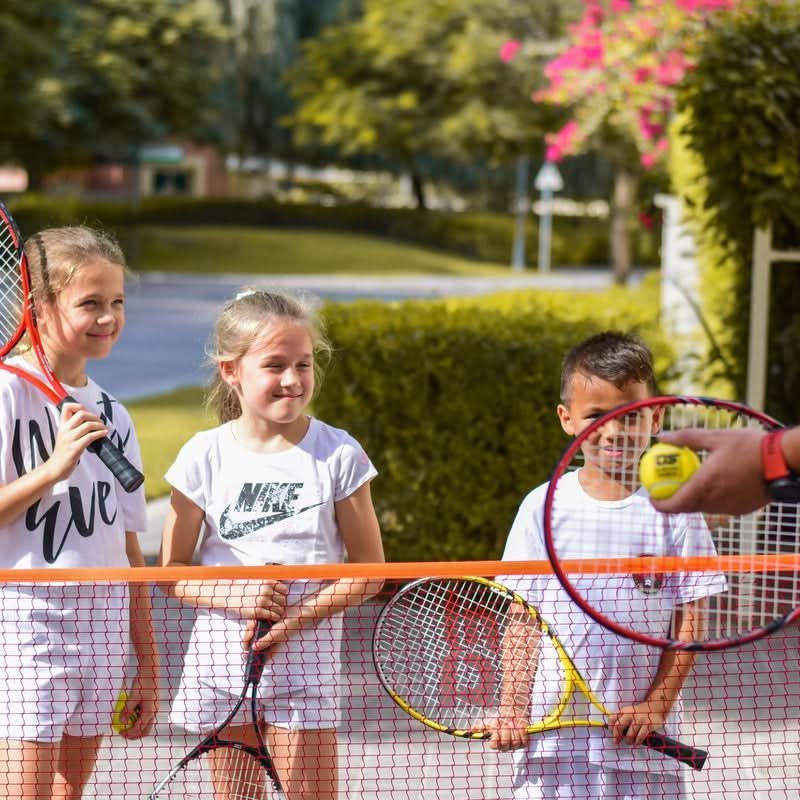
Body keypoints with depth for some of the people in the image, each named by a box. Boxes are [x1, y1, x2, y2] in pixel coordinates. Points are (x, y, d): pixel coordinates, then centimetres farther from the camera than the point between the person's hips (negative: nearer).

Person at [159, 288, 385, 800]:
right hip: (221, 657, 1)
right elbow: (173, 571, 3)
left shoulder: (339, 454, -3)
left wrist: (296, 619, -15)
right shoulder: (206, 456, 0)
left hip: (305, 657, -1)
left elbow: (369, 571, -1)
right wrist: (238, 597, -16)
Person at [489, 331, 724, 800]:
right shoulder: (544, 507, 4)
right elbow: (521, 620, 5)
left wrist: (656, 705, -8)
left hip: (643, 742, 0)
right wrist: (512, 708, -5)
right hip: (553, 733, 1)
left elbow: (688, 622, 2)